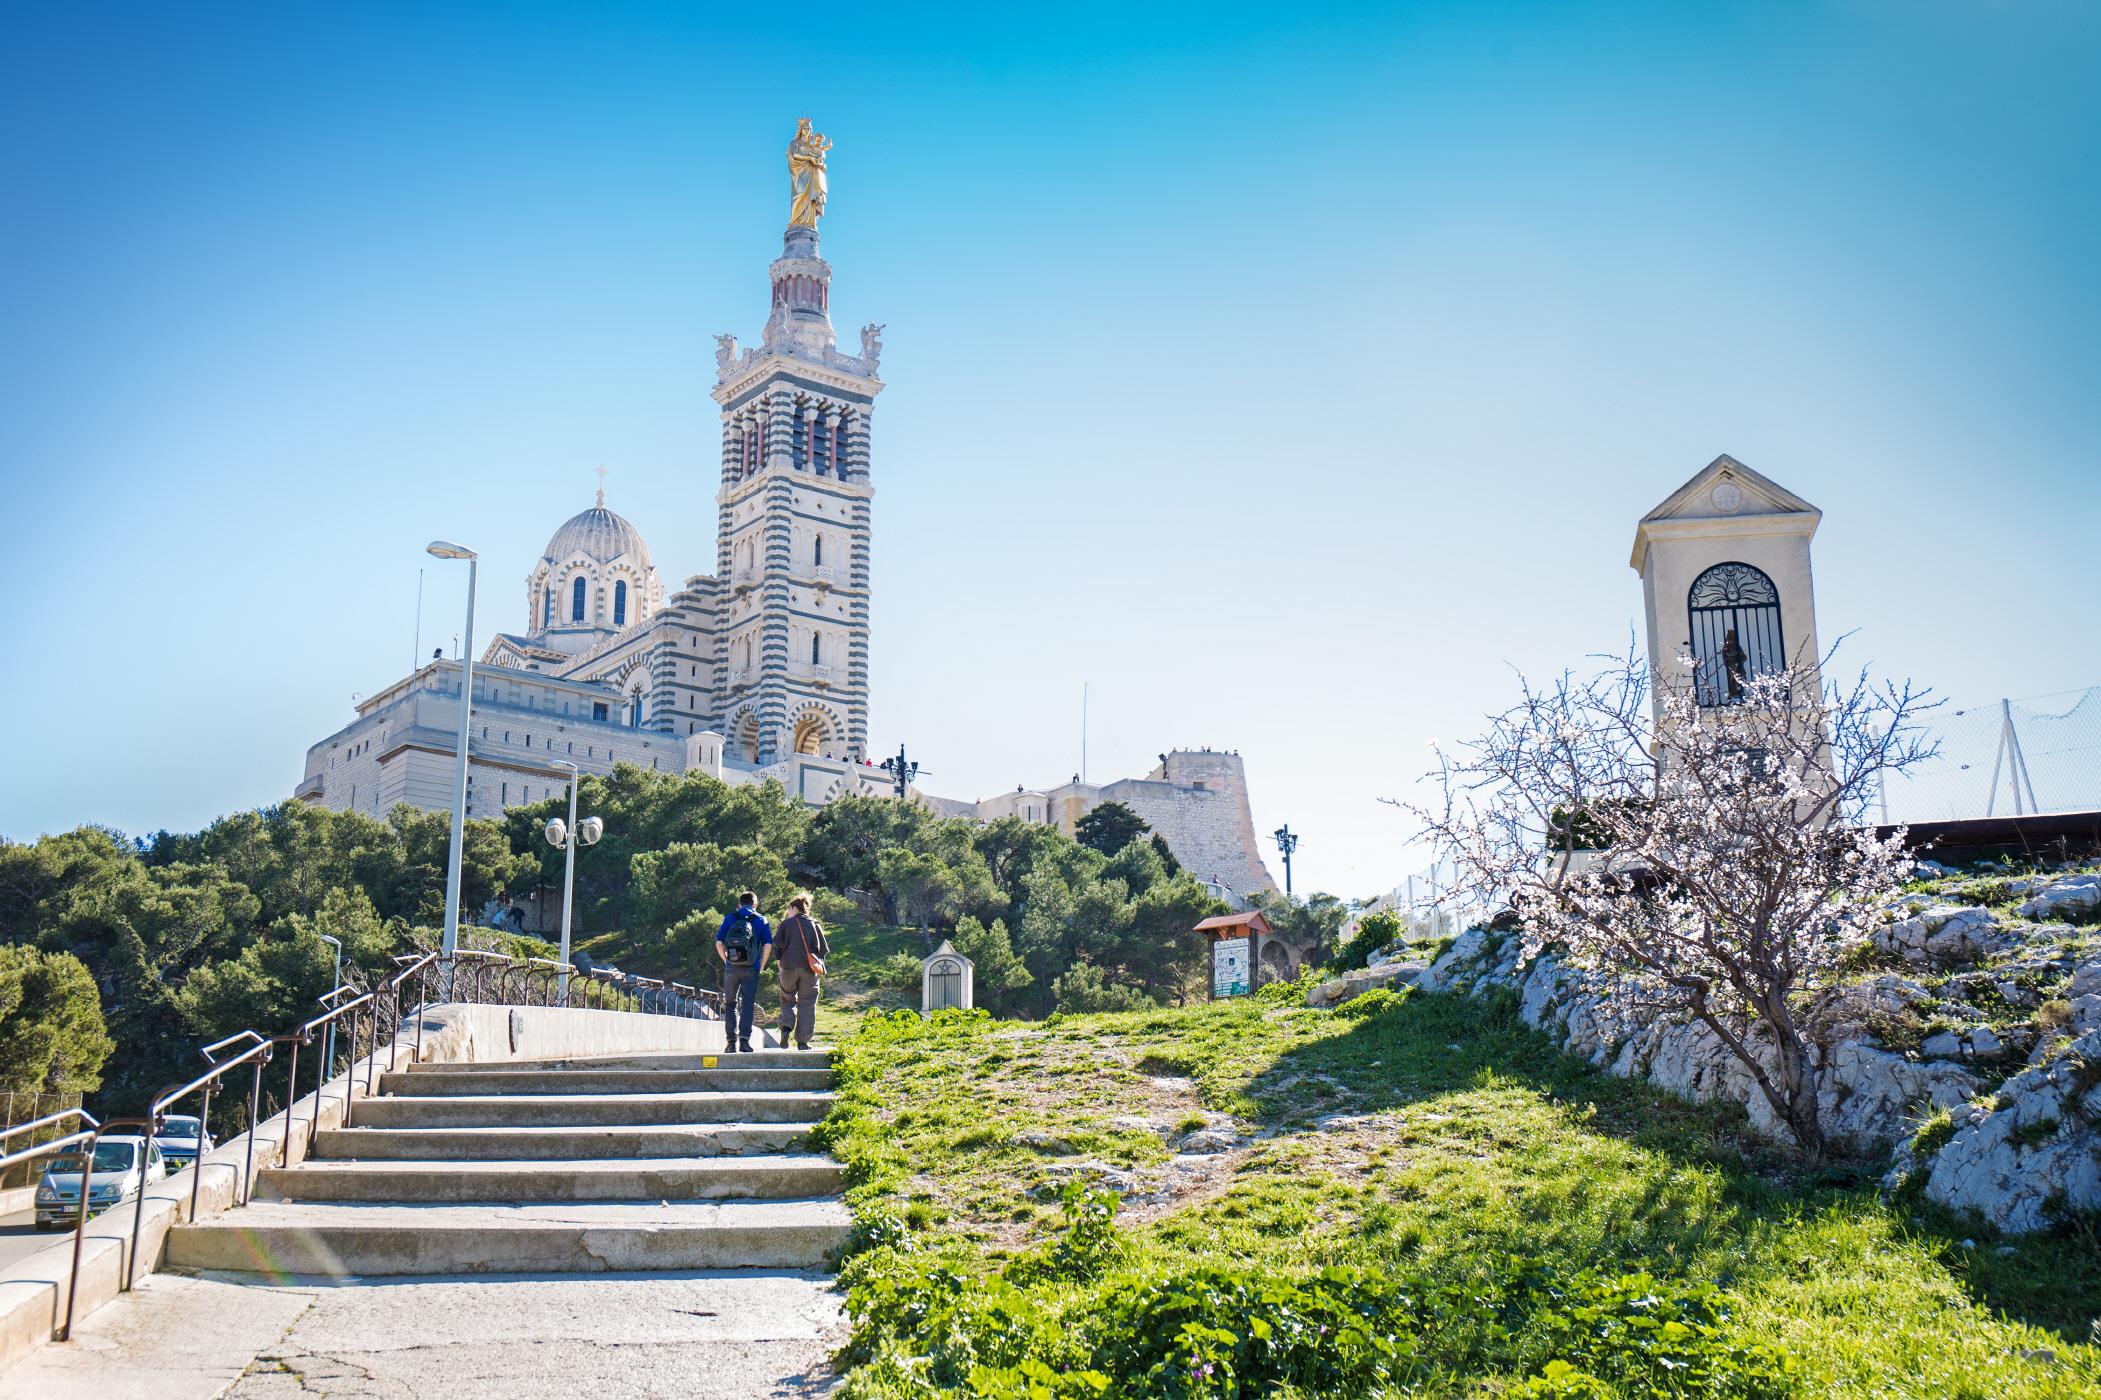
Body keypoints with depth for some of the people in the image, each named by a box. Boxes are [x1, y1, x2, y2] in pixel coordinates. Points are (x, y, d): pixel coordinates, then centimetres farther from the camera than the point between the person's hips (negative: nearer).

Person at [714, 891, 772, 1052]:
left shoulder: (729, 918, 9)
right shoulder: (761, 920, 6)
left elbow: (719, 942, 1)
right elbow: (768, 945, -3)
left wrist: (726, 960, 10)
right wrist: (761, 966, 5)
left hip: (731, 968, 1)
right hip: (751, 969, -1)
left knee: (730, 1004, 11)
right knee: (747, 1005, 1)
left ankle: (731, 1042, 8)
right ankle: (744, 1040, -11)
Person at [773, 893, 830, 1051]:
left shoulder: (786, 924, 3)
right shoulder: (814, 924, 9)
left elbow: (778, 945, -2)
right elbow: (824, 948, 7)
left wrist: (778, 961, 14)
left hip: (789, 967, -1)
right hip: (809, 968, 1)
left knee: (787, 999, 15)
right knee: (807, 1003, 5)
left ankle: (786, 1027, -10)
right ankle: (802, 1041, 1)